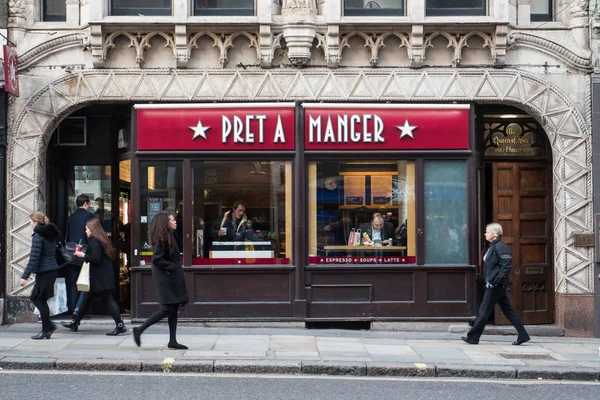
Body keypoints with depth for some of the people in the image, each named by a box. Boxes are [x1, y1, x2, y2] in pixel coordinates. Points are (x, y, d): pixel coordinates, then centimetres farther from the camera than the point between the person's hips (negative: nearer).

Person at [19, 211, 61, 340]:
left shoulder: (38, 235, -13)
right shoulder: (52, 234, 13)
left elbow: (34, 258, -18)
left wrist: (24, 276, -17)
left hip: (44, 271, -9)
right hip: (53, 270, 9)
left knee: (40, 300, 1)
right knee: (35, 297, 16)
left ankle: (46, 330, 5)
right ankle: (49, 325, 14)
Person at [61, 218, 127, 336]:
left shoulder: (94, 241, -16)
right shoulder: (101, 240, 14)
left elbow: (96, 259, -24)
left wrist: (83, 255, -10)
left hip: (100, 278, -11)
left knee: (107, 300, -10)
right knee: (86, 299, 17)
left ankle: (120, 325, -11)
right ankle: (75, 323, 27)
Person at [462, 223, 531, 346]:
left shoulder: (500, 247, -15)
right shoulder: (493, 246, 15)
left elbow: (506, 265, -21)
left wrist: (496, 280, -23)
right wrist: (488, 280, 15)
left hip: (496, 285, -10)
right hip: (494, 285, 10)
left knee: (484, 311, -3)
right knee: (508, 310, 10)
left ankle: (472, 337, 4)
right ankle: (523, 336, 12)